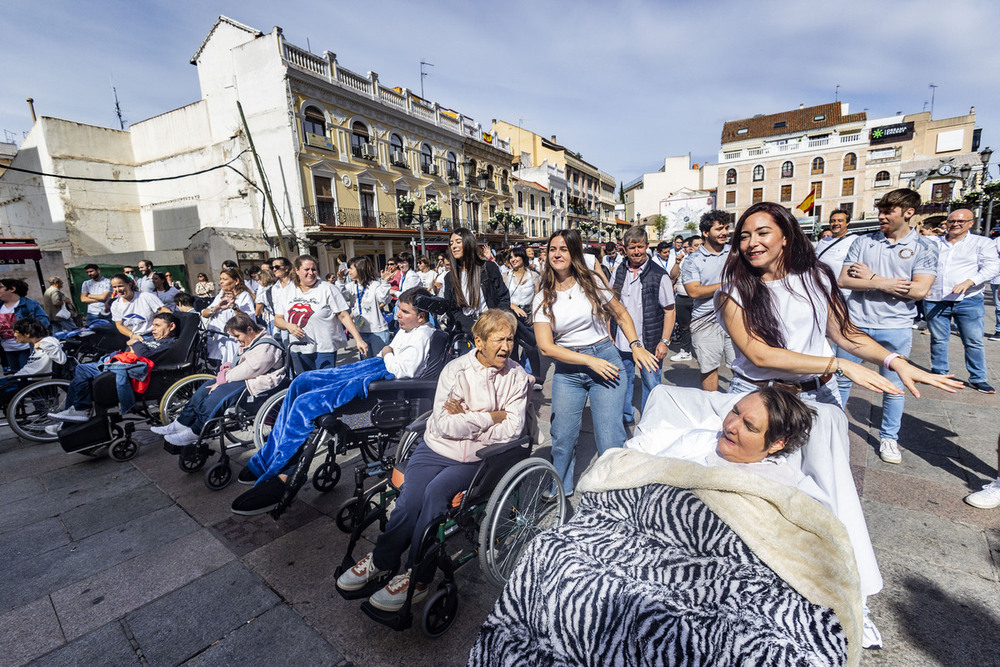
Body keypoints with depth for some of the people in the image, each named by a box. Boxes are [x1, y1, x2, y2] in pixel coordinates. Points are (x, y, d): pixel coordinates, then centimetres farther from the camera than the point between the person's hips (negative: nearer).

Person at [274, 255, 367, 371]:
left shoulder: (327, 289, -4)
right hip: (298, 351, 5)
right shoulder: (290, 294, 10)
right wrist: (289, 326, -10)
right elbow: (277, 319, 13)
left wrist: (358, 340, -17)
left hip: (324, 349, -4)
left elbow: (344, 316, -9)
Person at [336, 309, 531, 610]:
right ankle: (381, 561, 8)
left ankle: (415, 578, -8)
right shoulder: (456, 370, -5)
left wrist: (466, 419, -14)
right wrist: (490, 417, -14)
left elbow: (512, 429, -10)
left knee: (435, 491, -25)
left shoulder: (517, 377, -1)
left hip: (475, 460, 0)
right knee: (410, 498, -20)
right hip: (436, 449, 1)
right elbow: (444, 424, -14)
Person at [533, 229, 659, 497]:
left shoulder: (591, 282, 2)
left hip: (605, 358, -1)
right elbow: (546, 346, -7)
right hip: (567, 369, 1)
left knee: (610, 440, -6)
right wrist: (589, 361, -14)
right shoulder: (542, 299, 1)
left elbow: (621, 314, 13)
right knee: (562, 439, 6)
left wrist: (636, 345, -2)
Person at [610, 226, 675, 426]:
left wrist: (664, 341, -11)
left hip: (649, 343, -3)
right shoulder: (618, 273, 4)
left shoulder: (659, 276, -8)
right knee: (623, 384, 15)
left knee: (651, 384, 10)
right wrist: (609, 335, 5)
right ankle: (626, 419, 35)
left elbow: (669, 310, -5)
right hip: (621, 342, 3)